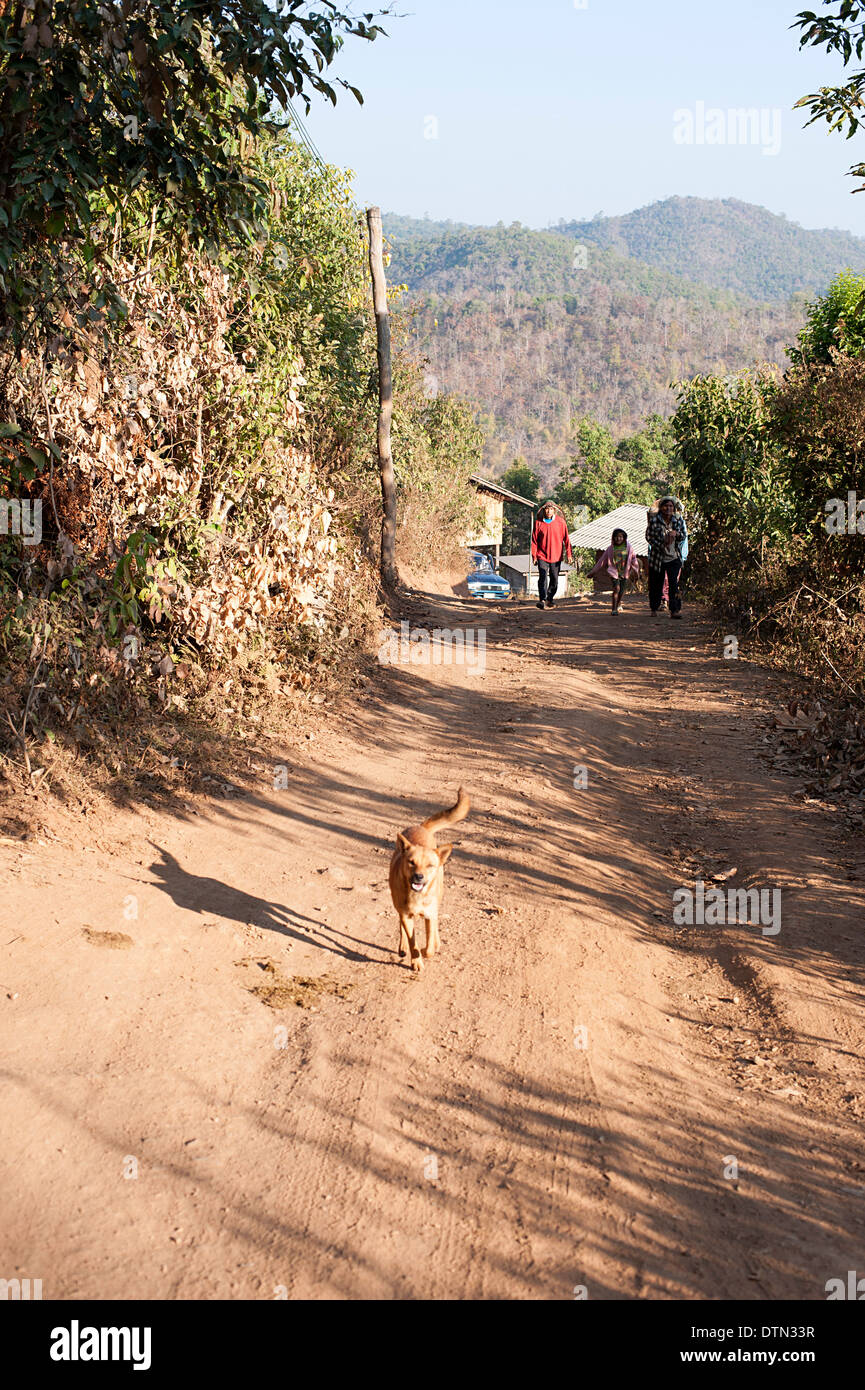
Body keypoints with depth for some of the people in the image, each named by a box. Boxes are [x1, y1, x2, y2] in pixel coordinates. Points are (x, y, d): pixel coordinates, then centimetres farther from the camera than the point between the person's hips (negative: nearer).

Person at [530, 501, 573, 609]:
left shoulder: (561, 522, 0)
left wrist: (569, 553, -6)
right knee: (543, 577, -16)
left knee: (554, 579, 9)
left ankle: (550, 598, 28)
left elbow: (566, 538, 1)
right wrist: (534, 555, -3)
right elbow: (534, 540, 4)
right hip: (542, 556, -1)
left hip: (556, 556, 1)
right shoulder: (538, 523, 0)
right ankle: (542, 599, -21)